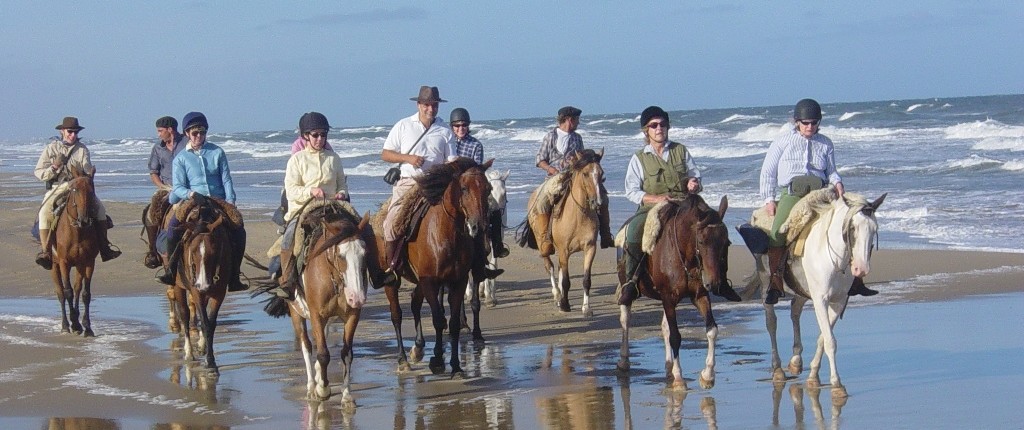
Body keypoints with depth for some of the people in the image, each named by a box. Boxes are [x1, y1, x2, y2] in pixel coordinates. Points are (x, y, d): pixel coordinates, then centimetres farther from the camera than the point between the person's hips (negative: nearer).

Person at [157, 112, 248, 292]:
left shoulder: (217, 152, 10)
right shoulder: (181, 158, 6)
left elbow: (226, 179, 8)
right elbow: (178, 186, -1)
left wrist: (230, 200, -6)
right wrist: (189, 193, -22)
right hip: (192, 202, -1)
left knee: (238, 230, -16)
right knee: (174, 224, -28)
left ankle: (233, 277, -6)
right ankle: (172, 269, -18)